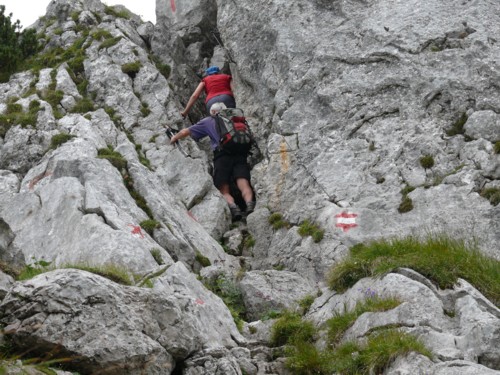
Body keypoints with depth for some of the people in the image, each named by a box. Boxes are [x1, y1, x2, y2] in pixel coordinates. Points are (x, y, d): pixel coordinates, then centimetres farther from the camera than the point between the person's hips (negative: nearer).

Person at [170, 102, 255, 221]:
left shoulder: (209, 121, 25)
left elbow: (186, 132, 31)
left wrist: (174, 138, 48)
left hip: (222, 155, -2)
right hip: (240, 155, 2)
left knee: (224, 191, -2)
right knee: (244, 186, -14)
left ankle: (233, 207, -32)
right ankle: (250, 204, -44)